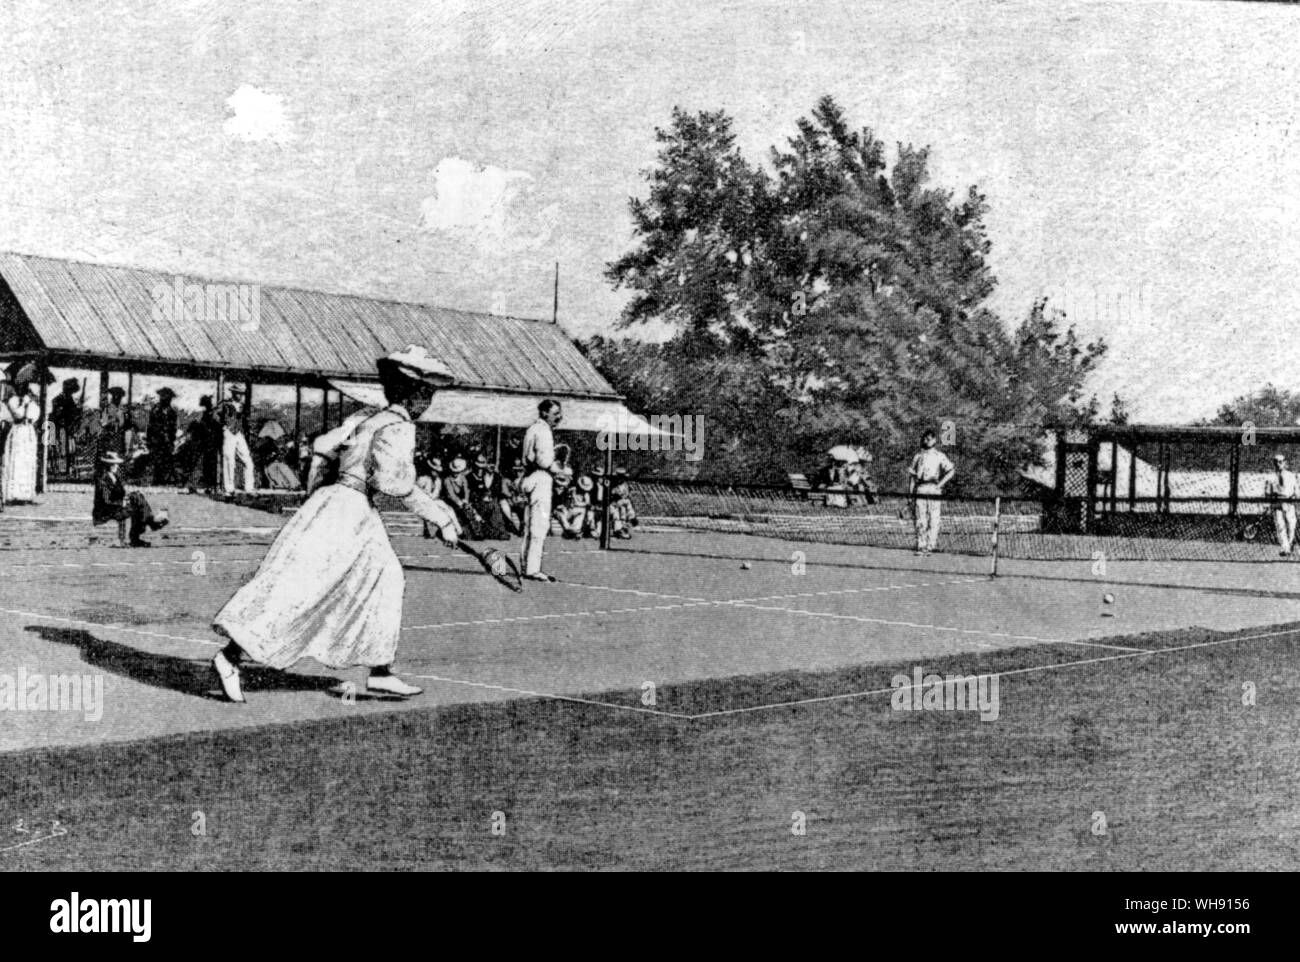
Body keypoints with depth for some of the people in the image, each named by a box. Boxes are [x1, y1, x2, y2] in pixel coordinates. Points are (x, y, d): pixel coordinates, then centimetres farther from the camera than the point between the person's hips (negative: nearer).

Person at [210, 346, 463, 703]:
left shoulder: (365, 417, 13)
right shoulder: (399, 427, -13)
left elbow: (322, 448, 17)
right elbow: (393, 481, -23)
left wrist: (315, 499, 25)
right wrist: (440, 516, -15)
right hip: (348, 509, -10)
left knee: (384, 579, 16)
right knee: (296, 590, -8)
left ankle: (380, 673, 19)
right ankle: (231, 658, -5)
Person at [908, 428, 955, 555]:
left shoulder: (939, 456, 6)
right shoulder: (918, 456, 16)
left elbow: (951, 471, -1)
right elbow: (912, 474, 16)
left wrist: (940, 484, -9)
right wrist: (911, 491, 7)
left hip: (934, 490, -3)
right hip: (920, 490, 3)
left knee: (933, 519, -6)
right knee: (920, 519, 1)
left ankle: (931, 545, -2)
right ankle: (921, 546, 5)